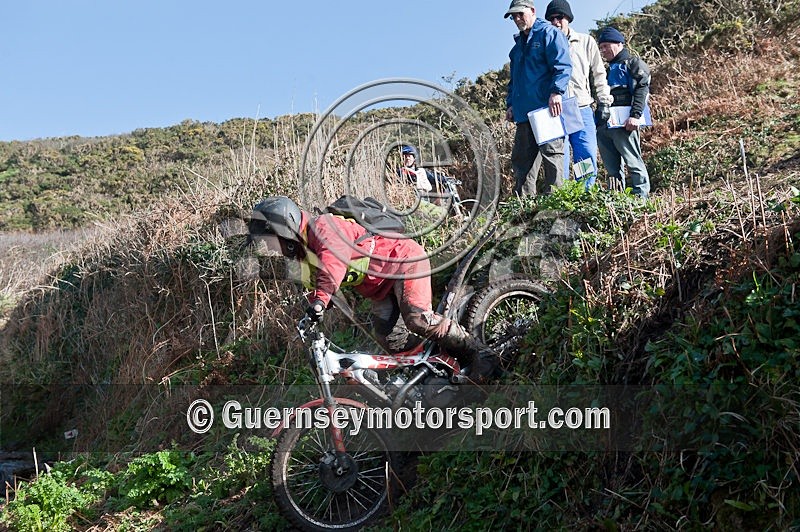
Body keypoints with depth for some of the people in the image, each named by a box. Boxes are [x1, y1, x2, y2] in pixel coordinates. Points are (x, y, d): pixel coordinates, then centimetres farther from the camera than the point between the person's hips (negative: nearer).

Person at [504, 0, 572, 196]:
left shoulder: (549, 34, 2)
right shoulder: (518, 44, 25)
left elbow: (562, 66, -10)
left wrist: (556, 92, -22)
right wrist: (511, 103, 19)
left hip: (547, 108, -8)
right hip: (524, 112, 8)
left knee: (551, 154, -9)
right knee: (521, 159, 7)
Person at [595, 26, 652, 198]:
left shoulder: (633, 63, 3)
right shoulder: (609, 69, 27)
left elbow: (642, 89, -10)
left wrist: (635, 115, -22)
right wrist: (598, 119, 20)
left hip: (624, 124, -8)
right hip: (604, 125, 8)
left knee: (633, 161, -8)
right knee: (611, 166, 7)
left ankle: (641, 196, -5)